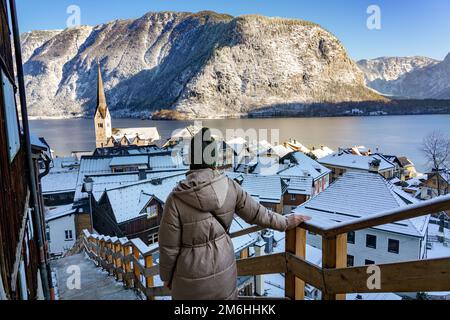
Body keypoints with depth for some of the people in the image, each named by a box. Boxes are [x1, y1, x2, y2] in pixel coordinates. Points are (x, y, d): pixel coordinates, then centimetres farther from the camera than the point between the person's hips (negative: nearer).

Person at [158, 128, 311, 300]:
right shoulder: (229, 186, -16)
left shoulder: (176, 199, -25)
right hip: (223, 267, 3)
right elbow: (256, 213, -3)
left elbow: (169, 247, -16)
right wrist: (286, 223, 15)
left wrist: (166, 276, 3)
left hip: (192, 273, -2)